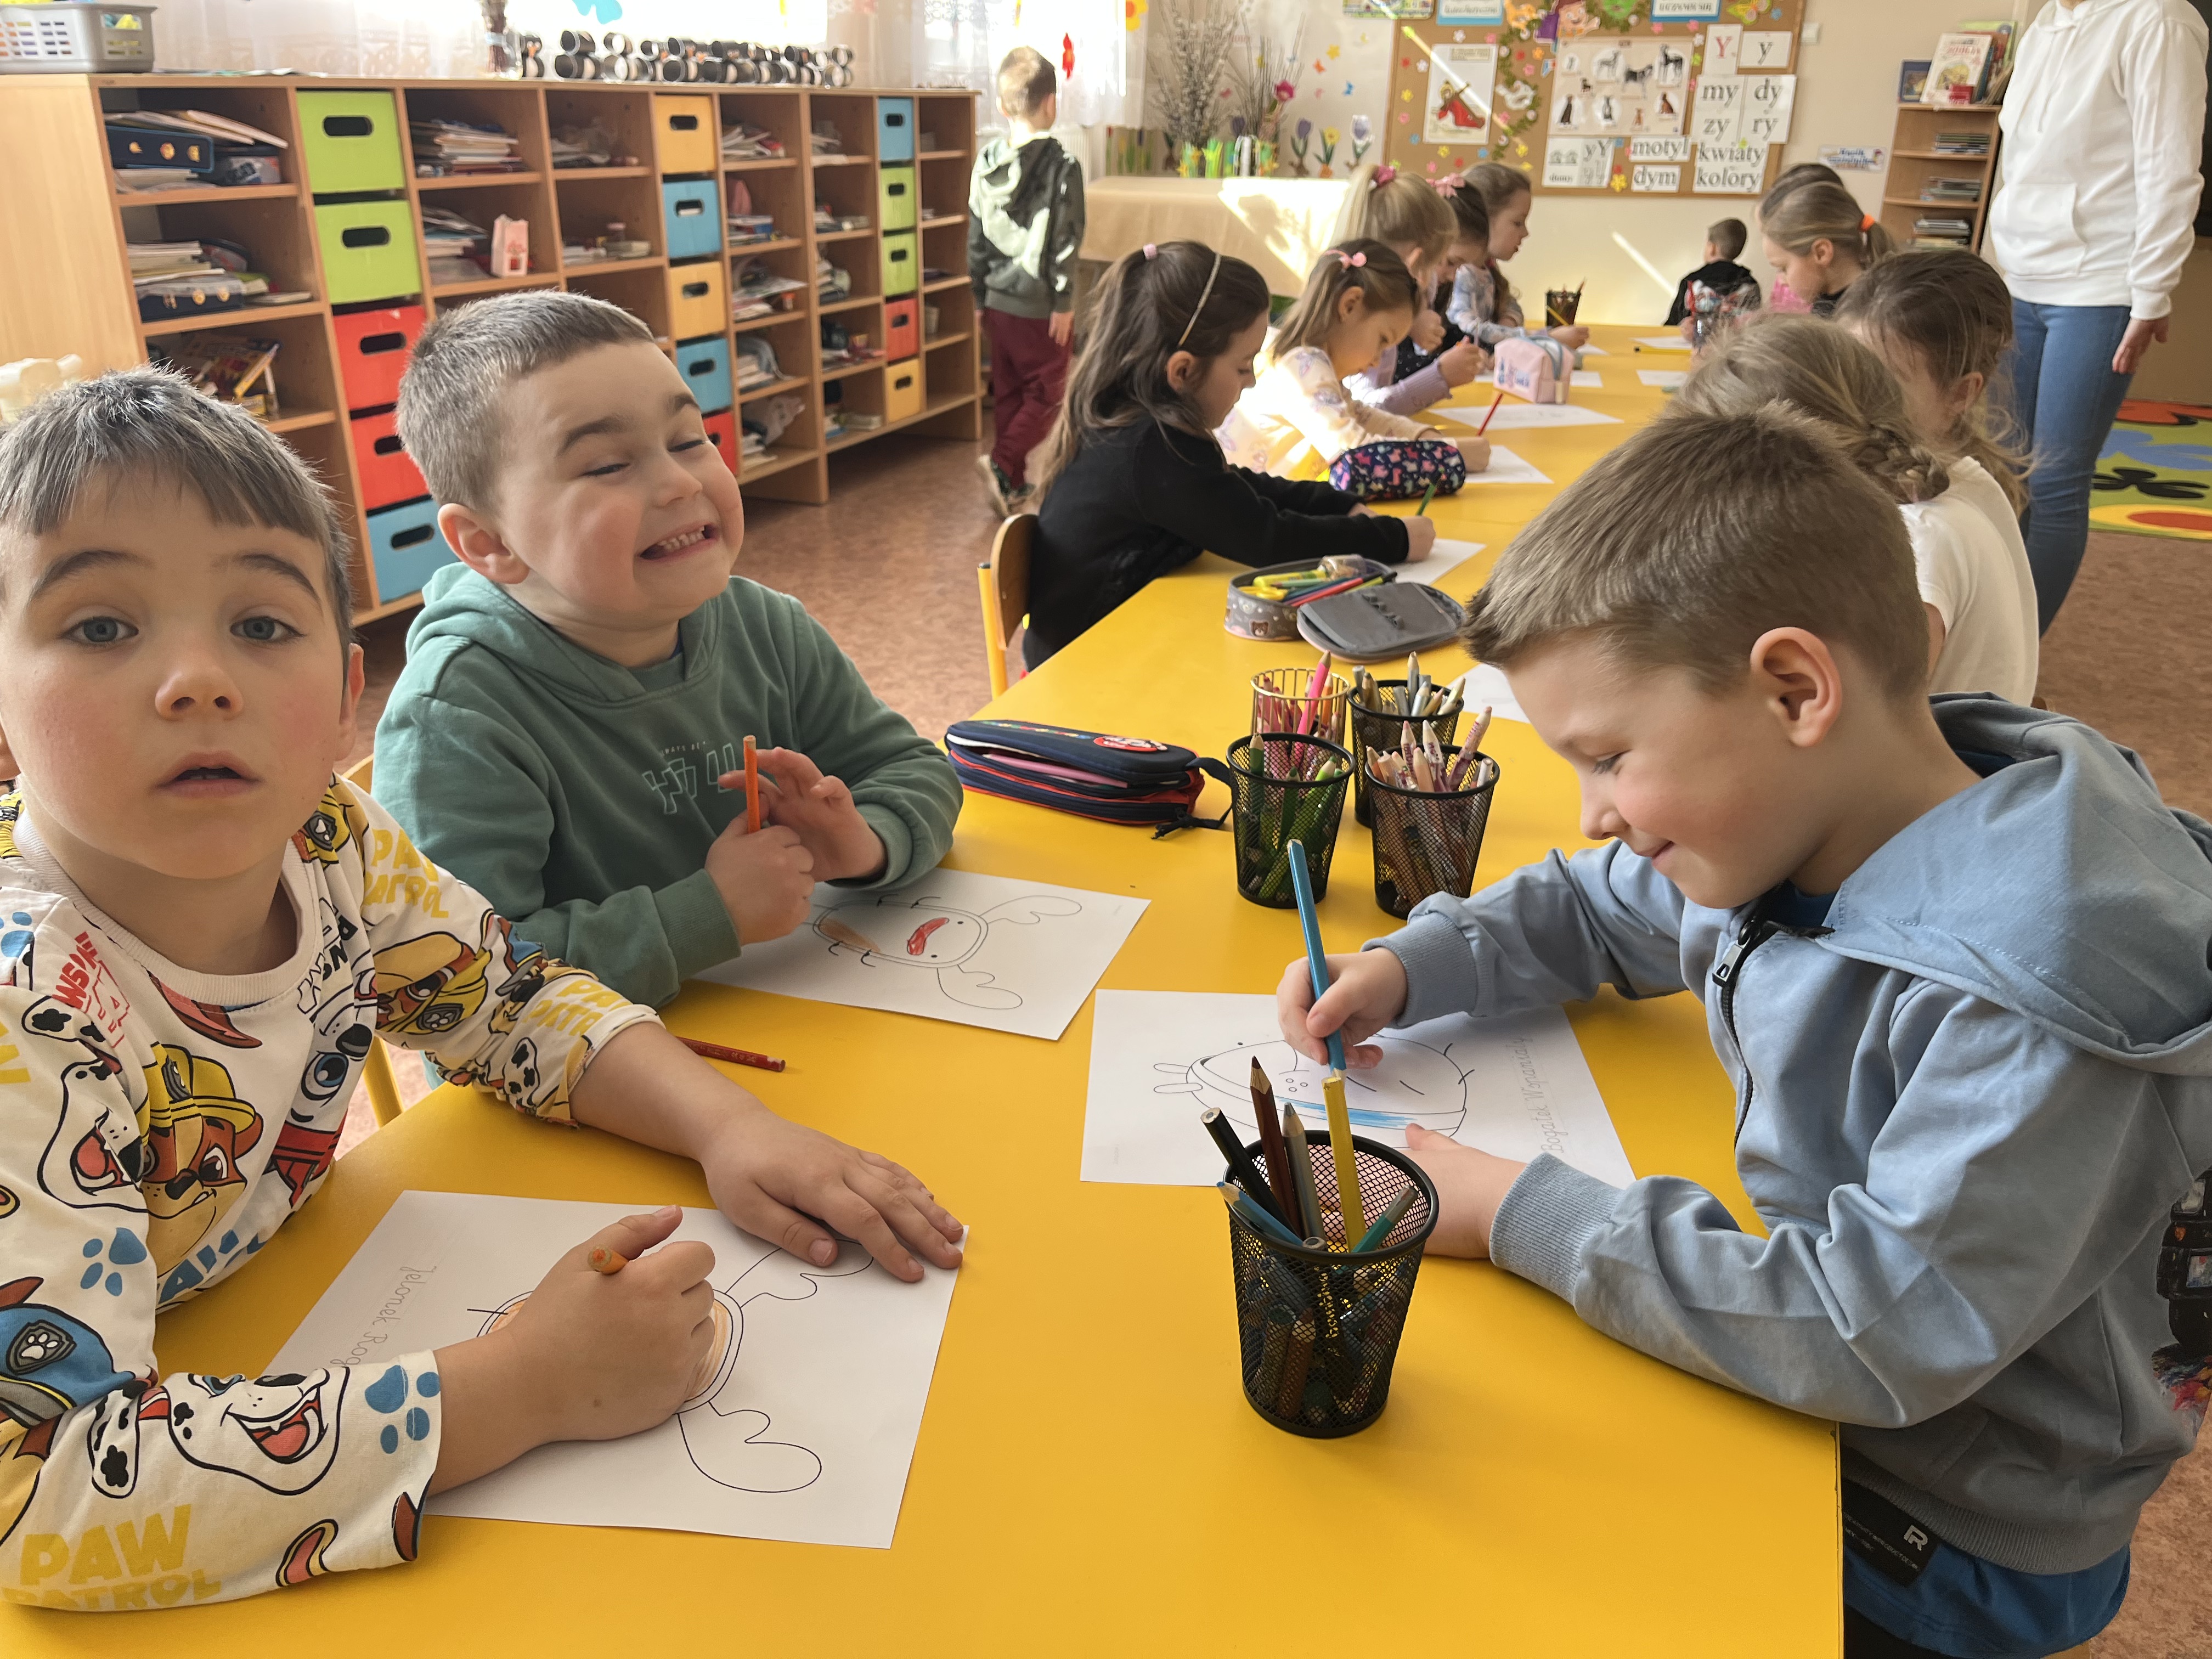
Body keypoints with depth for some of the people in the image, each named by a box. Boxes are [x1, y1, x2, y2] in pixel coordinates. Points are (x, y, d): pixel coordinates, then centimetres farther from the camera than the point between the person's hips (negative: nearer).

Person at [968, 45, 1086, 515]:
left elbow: (976, 235, 8)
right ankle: (1002, 464, -14)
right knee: (1046, 396, 5)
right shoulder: (1061, 165, -12)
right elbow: (1065, 242, -14)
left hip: (997, 303, 5)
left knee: (1007, 394, 14)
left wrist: (981, 294, 16)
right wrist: (1064, 302, -8)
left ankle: (1013, 487, 19)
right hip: (1039, 306, -5)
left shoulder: (986, 162, 3)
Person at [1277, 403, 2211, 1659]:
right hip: (1810, 1399, 6)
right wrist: (1405, 969, -7)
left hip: (1958, 1546, -6)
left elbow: (1884, 1331, -33)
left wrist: (1522, 1216, -28)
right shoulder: (1780, 830, -8)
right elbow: (1591, 912, 10)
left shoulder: (2041, 998, -32)